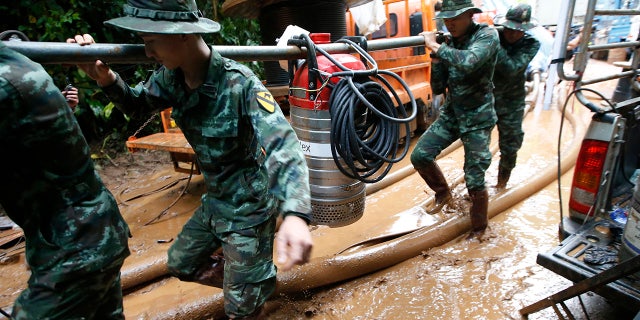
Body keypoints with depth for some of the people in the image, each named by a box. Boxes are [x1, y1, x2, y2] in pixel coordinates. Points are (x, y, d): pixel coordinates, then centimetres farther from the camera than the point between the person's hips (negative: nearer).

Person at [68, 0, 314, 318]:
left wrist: (295, 214, -58)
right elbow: (137, 103, 12)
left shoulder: (239, 84, -30)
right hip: (214, 201, 8)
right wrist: (105, 78, -11)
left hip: (249, 208, -7)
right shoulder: (171, 76, -6)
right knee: (180, 264, 26)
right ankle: (250, 281, 45)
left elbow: (282, 148, -40)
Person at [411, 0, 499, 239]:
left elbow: (469, 62, -34)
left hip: (477, 120, -6)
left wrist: (436, 46, -22)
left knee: (474, 181, -3)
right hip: (450, 115, 6)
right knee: (420, 156, -4)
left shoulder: (487, 34, -11)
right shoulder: (450, 44, 5)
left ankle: (479, 229, 22)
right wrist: (436, 56, -10)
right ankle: (443, 193, 23)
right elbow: (438, 88, 3)